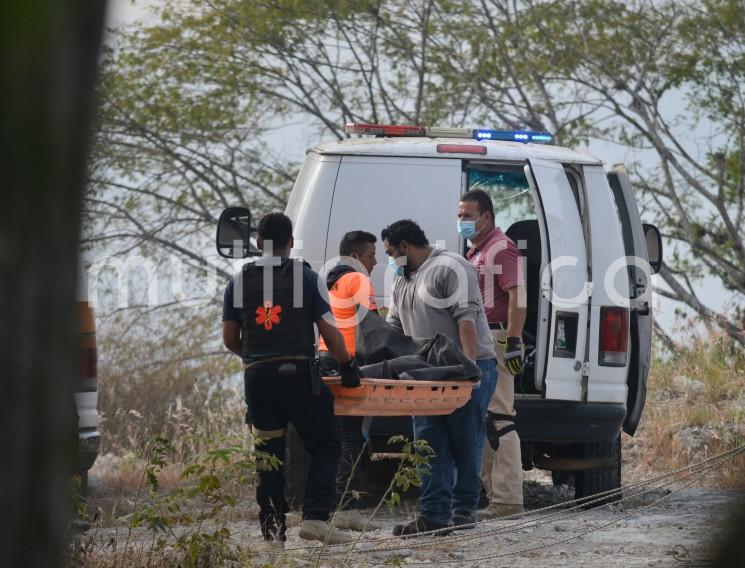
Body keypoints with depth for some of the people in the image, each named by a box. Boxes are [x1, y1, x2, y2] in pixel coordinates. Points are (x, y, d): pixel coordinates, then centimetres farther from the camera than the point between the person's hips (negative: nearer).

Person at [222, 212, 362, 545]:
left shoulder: (240, 281, 8)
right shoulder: (305, 276, 0)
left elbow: (230, 339, 12)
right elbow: (328, 330, -2)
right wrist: (347, 366, 11)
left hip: (257, 377, 3)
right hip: (298, 373, -3)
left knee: (268, 455, 9)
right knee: (325, 448, 5)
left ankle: (272, 528, 6)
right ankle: (315, 518, -11)